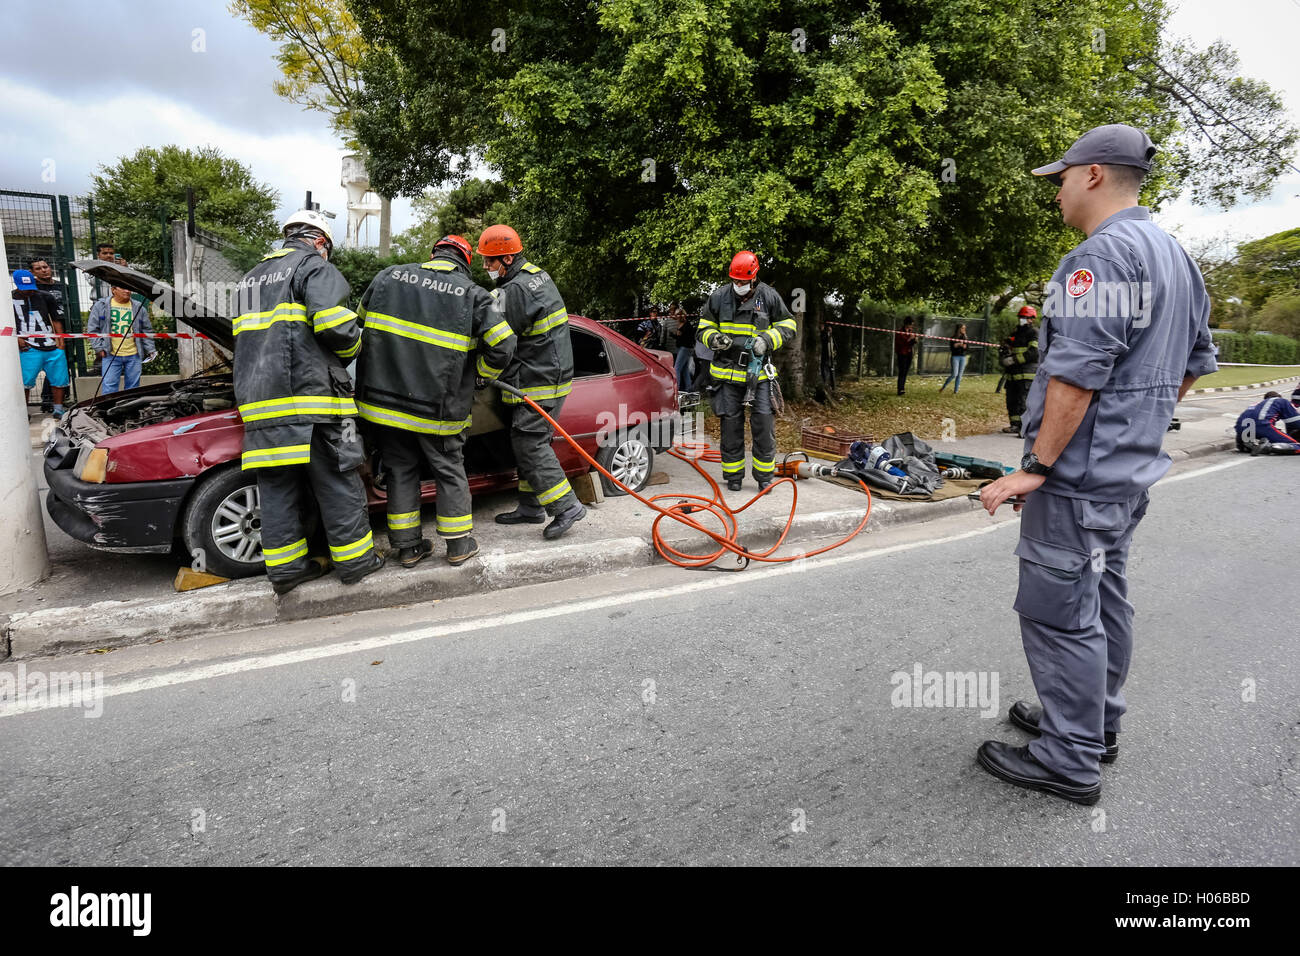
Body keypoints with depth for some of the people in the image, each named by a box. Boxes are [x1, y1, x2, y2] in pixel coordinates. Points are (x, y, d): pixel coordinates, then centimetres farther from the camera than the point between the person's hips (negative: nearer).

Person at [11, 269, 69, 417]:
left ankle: (58, 409, 15)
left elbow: (56, 319, 18)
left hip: (53, 347, 3)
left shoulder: (43, 297, 14)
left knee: (59, 380, 4)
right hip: (29, 348, -3)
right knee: (25, 382, -6)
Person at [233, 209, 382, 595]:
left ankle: (285, 567, 12)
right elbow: (336, 326, -15)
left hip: (259, 401, 8)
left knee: (277, 486, 8)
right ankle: (354, 560, 8)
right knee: (337, 482, 1)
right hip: (311, 395, -7)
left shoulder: (250, 279, 26)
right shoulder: (314, 266, 0)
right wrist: (351, 350, 5)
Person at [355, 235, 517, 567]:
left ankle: (408, 546, 21)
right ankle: (459, 544, 20)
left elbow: (361, 322, 17)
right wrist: (483, 372, 9)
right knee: (449, 470, 13)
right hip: (437, 406, -3)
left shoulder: (388, 276, 8)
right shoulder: (472, 295, -3)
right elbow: (502, 344, -11)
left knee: (400, 469, 15)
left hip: (382, 398, 3)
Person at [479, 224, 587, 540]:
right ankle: (531, 506, 23)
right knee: (527, 442, 14)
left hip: (538, 382, -10)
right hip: (550, 373, 10)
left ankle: (567, 506, -5)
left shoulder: (515, 290, -19)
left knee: (529, 444, -8)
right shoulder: (537, 274, 13)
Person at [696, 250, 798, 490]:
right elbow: (704, 327, 12)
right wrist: (714, 338, -11)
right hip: (728, 370, 1)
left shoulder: (769, 297, 0)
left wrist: (768, 340, -10)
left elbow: (788, 325, 8)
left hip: (760, 371, -1)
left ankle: (764, 473, 11)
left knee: (764, 421, -3)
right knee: (731, 423, 6)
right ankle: (733, 474, 17)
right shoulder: (718, 297, 3)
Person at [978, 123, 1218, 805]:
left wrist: (1036, 467, -21)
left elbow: (1077, 374, -24)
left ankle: (1070, 762, 7)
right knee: (1103, 596, 18)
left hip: (1078, 474, -11)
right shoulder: (1176, 255, 16)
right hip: (1131, 470, 11)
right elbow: (1194, 362, 22)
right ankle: (1095, 723, 33)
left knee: (1058, 610, -3)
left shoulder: (1101, 254, -17)